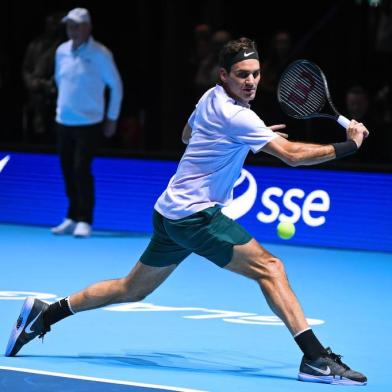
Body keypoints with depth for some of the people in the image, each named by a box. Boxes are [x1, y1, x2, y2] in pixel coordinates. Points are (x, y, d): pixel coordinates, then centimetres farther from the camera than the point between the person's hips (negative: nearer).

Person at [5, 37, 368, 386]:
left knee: (132, 289, 20)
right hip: (195, 214, -10)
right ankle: (315, 358, -20)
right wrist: (348, 145, -15)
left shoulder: (210, 98, 10)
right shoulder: (235, 115, -19)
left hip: (171, 211, 10)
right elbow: (293, 155, -23)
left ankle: (44, 313, 25)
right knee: (270, 268, -13)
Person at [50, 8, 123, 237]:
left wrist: (112, 118, -1)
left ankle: (84, 221, -8)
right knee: (68, 172, 8)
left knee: (81, 170, -13)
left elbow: (116, 85, -3)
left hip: (88, 123, -6)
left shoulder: (100, 54, -10)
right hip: (64, 122, 6)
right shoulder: (61, 51, 6)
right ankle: (73, 218, 17)